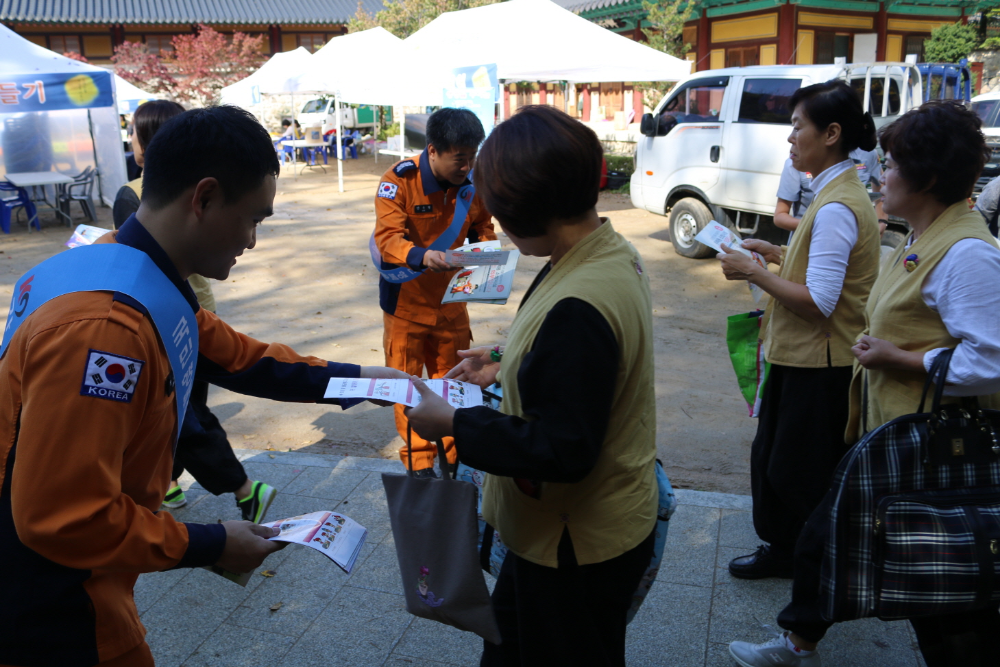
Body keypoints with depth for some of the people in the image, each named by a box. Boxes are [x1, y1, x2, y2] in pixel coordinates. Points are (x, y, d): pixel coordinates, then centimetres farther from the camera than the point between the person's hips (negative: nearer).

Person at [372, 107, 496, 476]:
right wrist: (422, 257, -46)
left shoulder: (472, 182, -7)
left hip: (450, 298, 4)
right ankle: (419, 464, 18)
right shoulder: (400, 179, -20)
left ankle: (453, 458, 28)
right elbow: (387, 238, -26)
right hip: (406, 298, -3)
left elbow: (482, 228, 7)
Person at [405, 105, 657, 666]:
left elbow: (560, 450, -30)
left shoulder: (577, 308, -34)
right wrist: (510, 367, 10)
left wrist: (453, 423, -22)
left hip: (581, 546, -9)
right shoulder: (614, 253, -1)